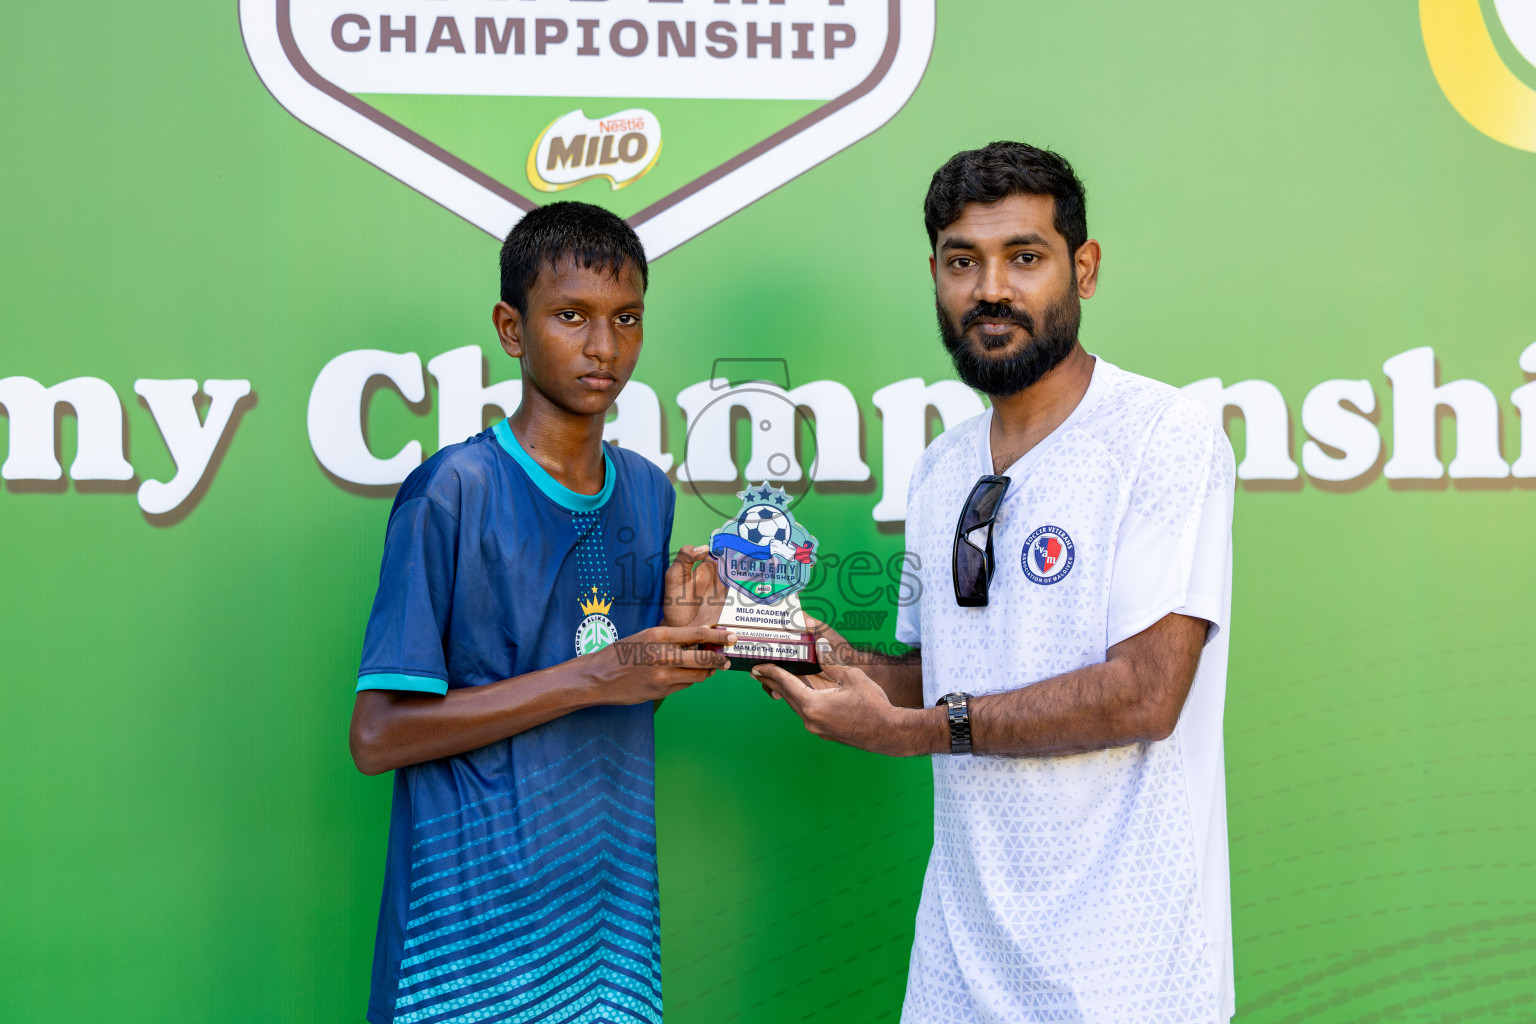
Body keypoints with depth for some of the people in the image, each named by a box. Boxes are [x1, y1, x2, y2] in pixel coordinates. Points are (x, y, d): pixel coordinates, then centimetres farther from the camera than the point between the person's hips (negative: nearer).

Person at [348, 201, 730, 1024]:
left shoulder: (648, 493, 7)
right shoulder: (452, 492, -13)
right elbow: (378, 734, -16)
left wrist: (676, 640, -6)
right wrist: (591, 676, -18)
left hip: (614, 910, 6)